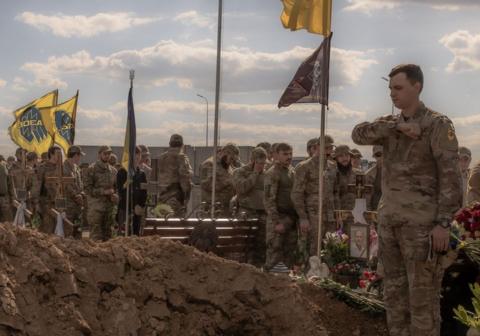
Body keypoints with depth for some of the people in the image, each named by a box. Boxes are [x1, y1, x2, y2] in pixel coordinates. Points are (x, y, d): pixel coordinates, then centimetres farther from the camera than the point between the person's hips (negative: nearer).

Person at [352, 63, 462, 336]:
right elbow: (359, 134, -5)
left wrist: (444, 223, -19)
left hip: (422, 222, -6)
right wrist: (396, 126, -18)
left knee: (422, 294, -4)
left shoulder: (439, 125, -6)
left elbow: (451, 176, -12)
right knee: (394, 290, 10)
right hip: (390, 219, 7)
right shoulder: (391, 124, 13)